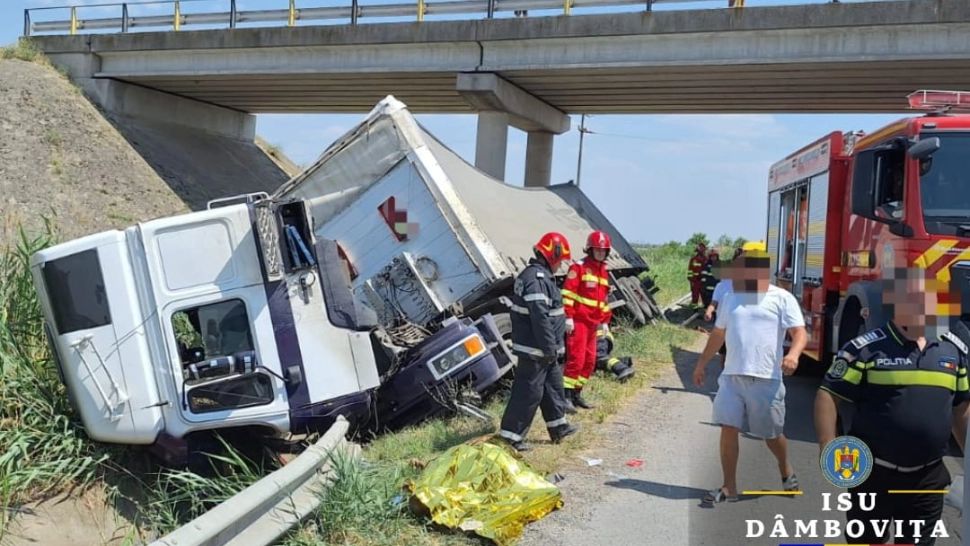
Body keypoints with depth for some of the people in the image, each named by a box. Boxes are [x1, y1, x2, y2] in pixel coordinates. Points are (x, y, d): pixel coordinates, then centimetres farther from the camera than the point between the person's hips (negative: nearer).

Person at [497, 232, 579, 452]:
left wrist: (554, 347, 23)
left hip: (544, 350, 11)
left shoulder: (535, 275, 14)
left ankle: (558, 427, 33)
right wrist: (550, 349, -21)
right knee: (529, 391, -4)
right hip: (535, 350, -11)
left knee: (553, 385, 20)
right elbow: (540, 318, -26)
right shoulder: (537, 279, -22)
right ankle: (511, 434, 3)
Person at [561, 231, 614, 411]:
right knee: (576, 358, -12)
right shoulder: (578, 268, -7)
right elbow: (568, 292, -13)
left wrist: (605, 321, 20)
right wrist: (568, 317, -18)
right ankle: (566, 395, -9)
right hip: (578, 321, -8)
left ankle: (576, 393, 18)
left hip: (593, 323, 8)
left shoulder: (603, 272, 17)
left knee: (589, 361, 9)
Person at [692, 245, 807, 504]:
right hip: (732, 376, 4)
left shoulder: (782, 298, -3)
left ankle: (786, 471, 39)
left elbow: (800, 332, -11)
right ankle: (729, 487, 9)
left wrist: (793, 354, -31)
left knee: (772, 435, 10)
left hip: (766, 380, -4)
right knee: (728, 430, -1)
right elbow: (718, 333, 21)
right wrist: (701, 363, 24)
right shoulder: (731, 298, 12)